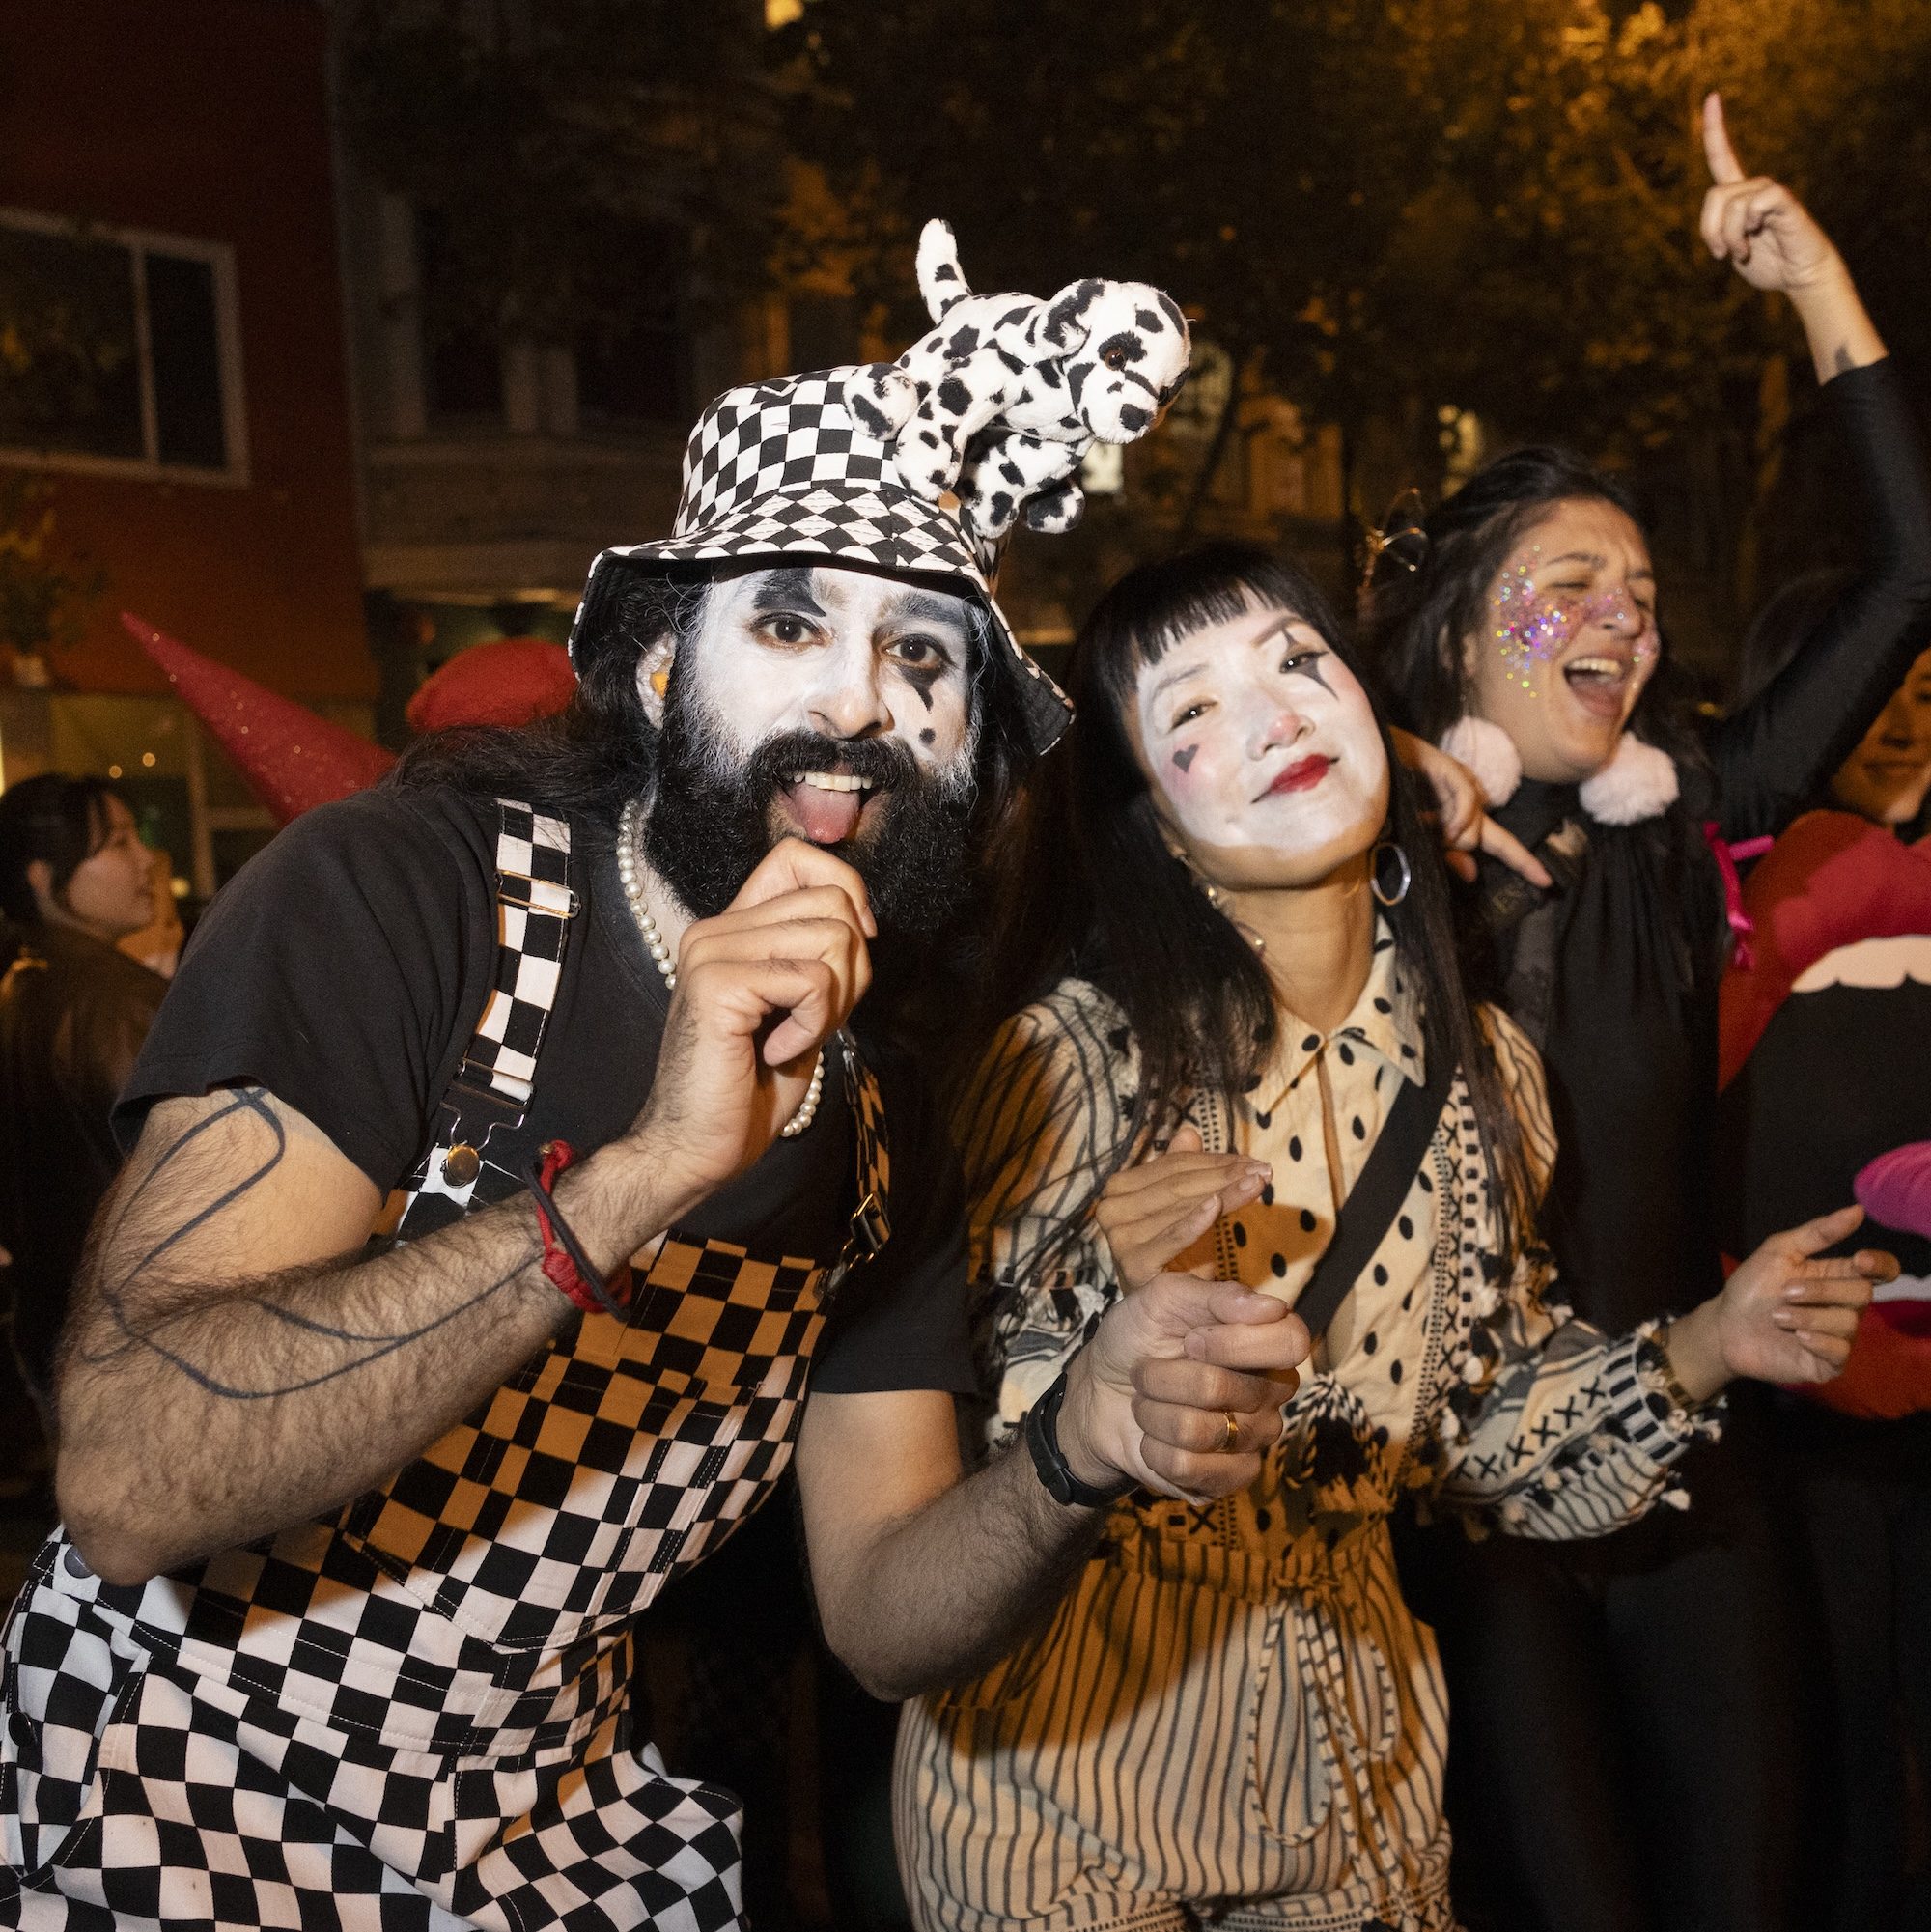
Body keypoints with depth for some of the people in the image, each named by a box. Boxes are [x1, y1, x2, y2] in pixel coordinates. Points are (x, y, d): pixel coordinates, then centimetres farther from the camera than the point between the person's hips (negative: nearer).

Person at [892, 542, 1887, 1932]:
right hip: (1075, 1738, -4)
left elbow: (1475, 1419, 7)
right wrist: (1114, 1303, -31)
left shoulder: (1477, 1066, -4)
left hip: (1357, 1723, 4)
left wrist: (1700, 1351, -5)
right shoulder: (1080, 1052, -19)